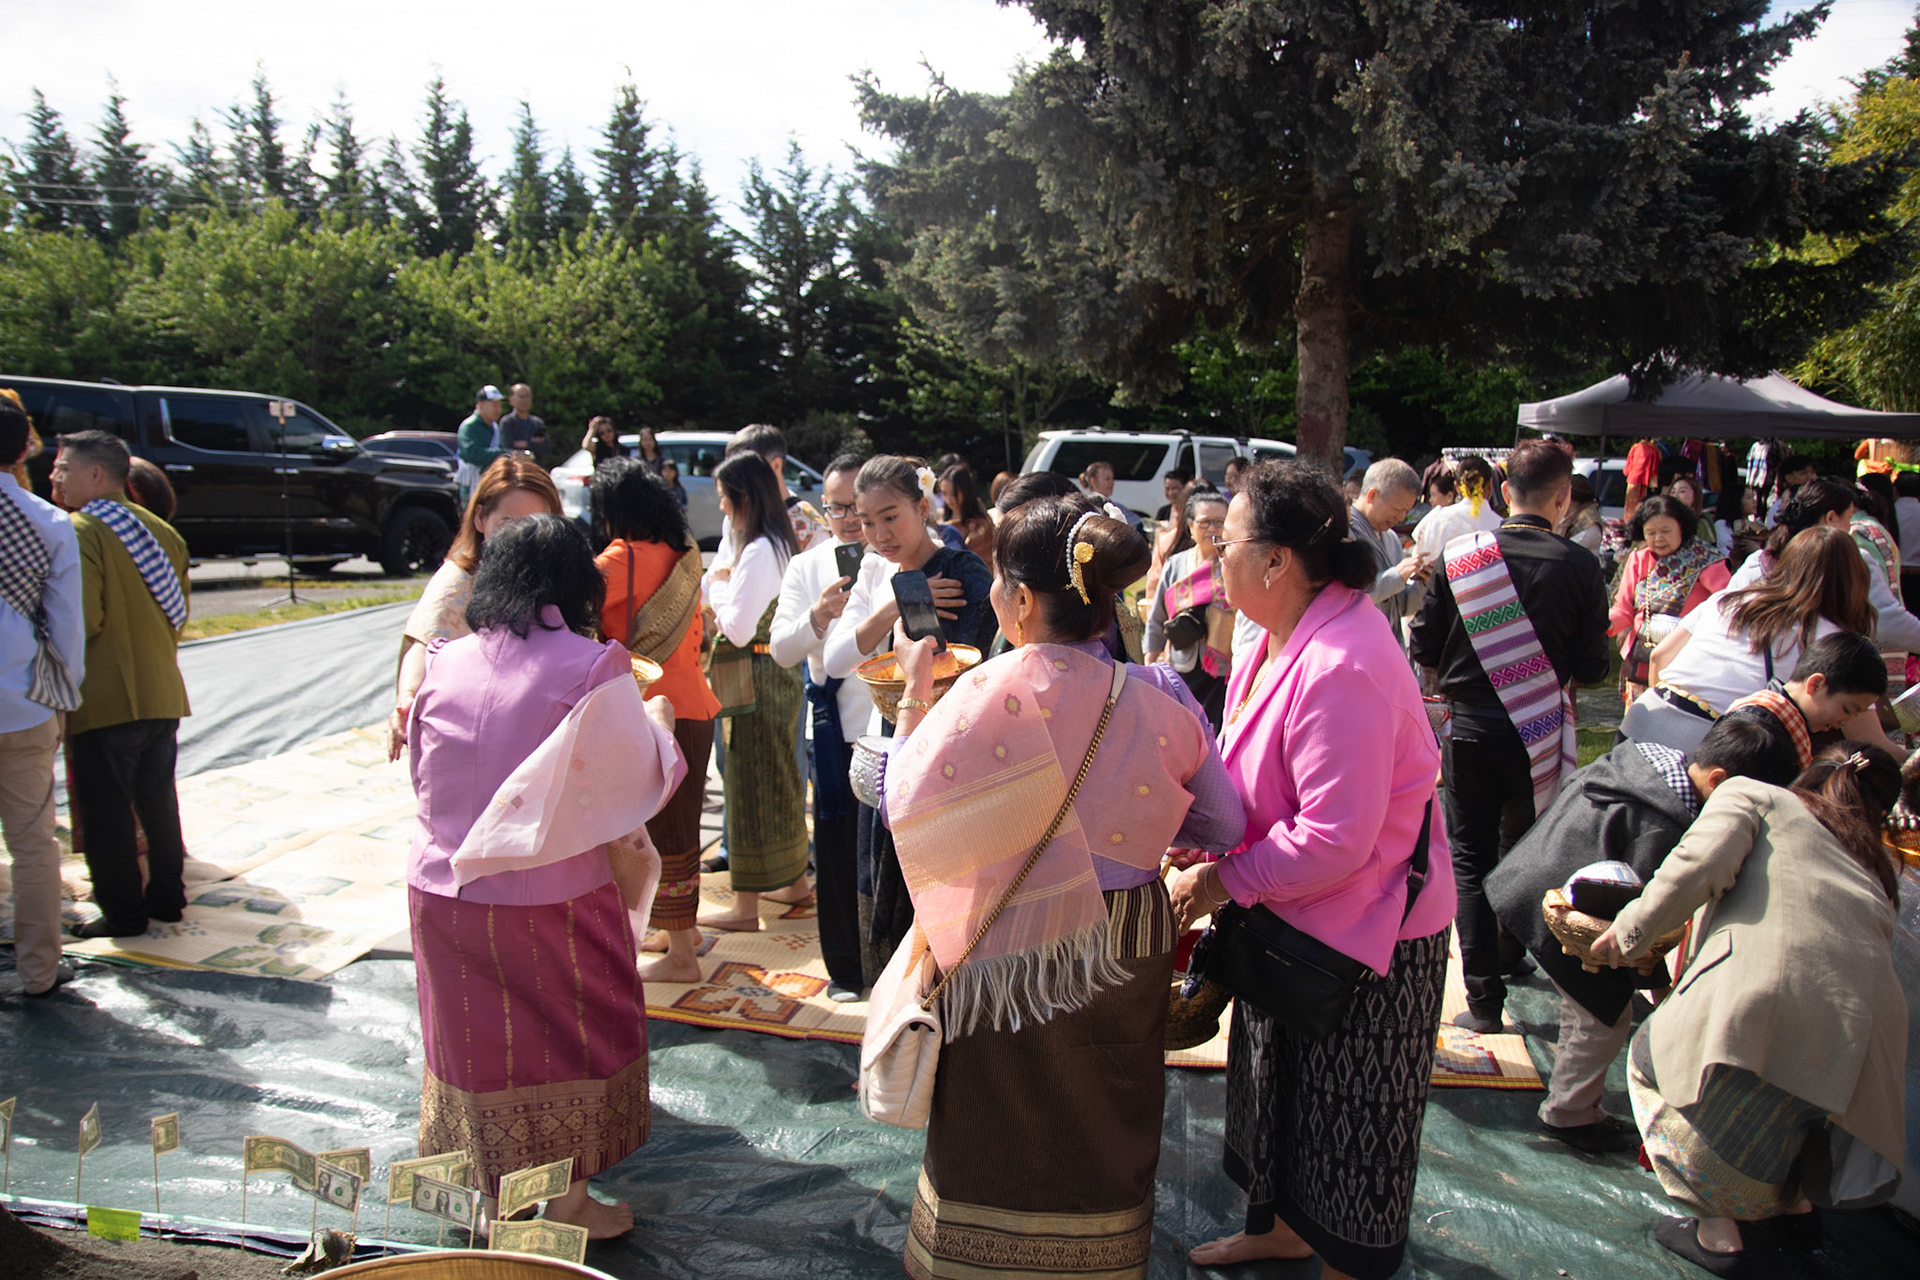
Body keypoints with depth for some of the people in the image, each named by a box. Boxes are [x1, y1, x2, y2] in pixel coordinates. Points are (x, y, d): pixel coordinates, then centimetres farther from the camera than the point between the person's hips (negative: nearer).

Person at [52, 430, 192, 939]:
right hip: (162, 692, 7)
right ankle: (167, 897, 24)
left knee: (105, 811, 3)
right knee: (158, 800, 16)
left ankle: (123, 913, 9)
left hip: (105, 699, -7)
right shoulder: (161, 530, 9)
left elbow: (82, 620, -19)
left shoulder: (80, 531, -13)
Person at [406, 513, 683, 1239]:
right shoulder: (591, 670, -16)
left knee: (478, 1036, 20)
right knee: (564, 1038, 15)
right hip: (550, 898, -4)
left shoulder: (445, 664, -2)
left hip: (444, 890, 5)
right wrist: (655, 721, 9)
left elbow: (425, 775, 9)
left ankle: (489, 1186, 39)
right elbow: (640, 780, -9)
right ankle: (566, 1205, 28)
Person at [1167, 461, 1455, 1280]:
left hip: (1362, 931, -10)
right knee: (1277, 1080, 27)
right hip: (1293, 916, 10)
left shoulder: (1341, 671, -32)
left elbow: (1334, 841, -31)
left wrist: (1224, 881, -20)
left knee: (1345, 1119, 11)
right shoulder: (1288, 635, -2)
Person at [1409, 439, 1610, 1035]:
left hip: (1470, 728, 0)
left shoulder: (1458, 556, -8)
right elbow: (1591, 666, -5)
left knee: (1470, 860, 8)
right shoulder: (1580, 567, -10)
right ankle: (1508, 955, 39)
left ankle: (1484, 995, 6)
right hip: (1541, 734, 1)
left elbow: (1424, 648, -4)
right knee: (1523, 852, 21)